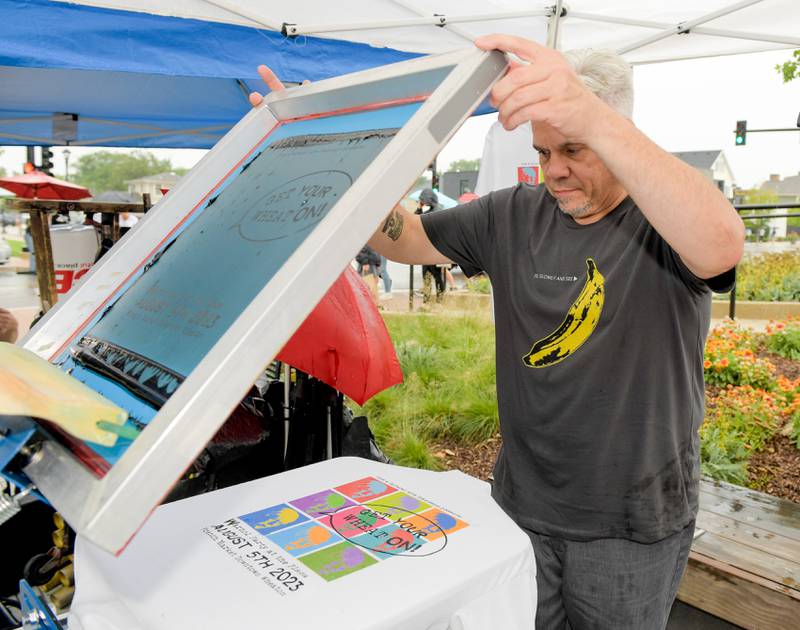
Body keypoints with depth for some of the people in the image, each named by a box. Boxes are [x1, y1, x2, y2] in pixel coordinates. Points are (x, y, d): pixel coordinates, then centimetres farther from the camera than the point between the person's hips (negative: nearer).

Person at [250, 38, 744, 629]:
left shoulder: (669, 215, -12)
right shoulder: (514, 216, 1)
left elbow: (720, 246, -36)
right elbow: (404, 237, 4)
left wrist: (593, 117, -50)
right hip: (520, 502, 4)